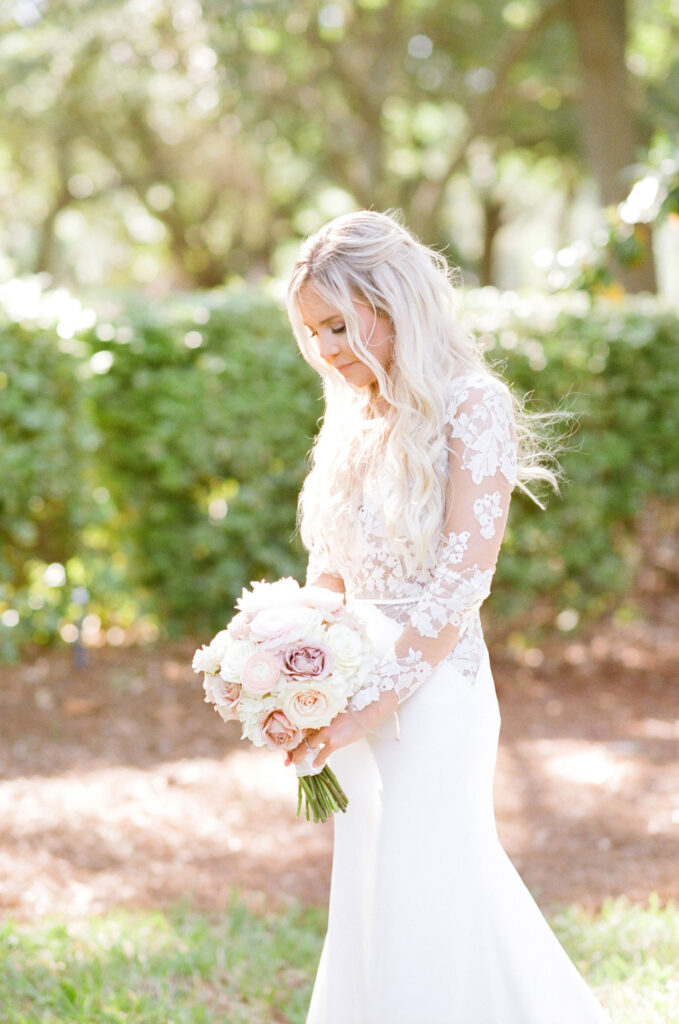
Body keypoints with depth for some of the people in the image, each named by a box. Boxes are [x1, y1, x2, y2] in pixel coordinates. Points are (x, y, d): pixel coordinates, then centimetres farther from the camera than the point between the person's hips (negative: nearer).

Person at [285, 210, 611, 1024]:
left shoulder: (471, 408, -11)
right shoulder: (354, 417, 11)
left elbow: (459, 586, -17)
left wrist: (371, 706, -19)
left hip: (432, 691, -8)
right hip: (362, 700, 8)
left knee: (415, 918, -2)